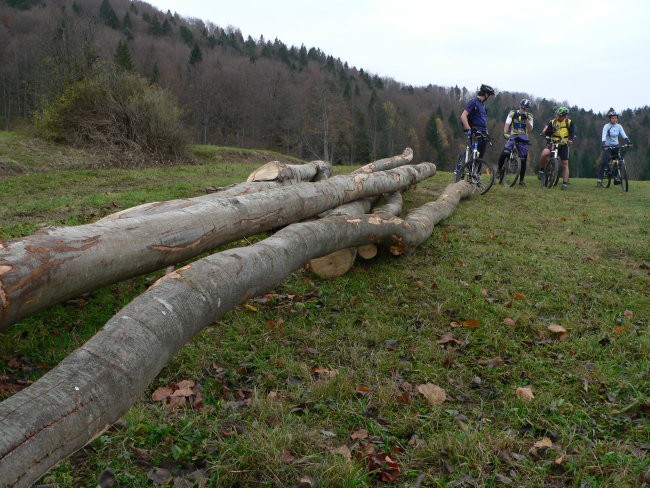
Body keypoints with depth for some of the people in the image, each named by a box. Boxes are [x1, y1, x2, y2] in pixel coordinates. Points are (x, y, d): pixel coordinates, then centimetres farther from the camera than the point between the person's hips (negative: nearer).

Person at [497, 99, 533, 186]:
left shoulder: (529, 116, 6)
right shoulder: (512, 113, 1)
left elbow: (530, 129, -5)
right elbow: (507, 124, -10)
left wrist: (526, 119, -17)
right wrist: (505, 133, -28)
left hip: (523, 139, 2)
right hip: (512, 136, -2)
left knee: (523, 160, -1)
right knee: (504, 153, -27)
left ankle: (521, 180, 10)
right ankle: (499, 169, -1)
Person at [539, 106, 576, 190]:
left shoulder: (569, 123, -1)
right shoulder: (552, 122, -2)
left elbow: (572, 133, -7)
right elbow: (544, 132, -11)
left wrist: (570, 139, -28)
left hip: (563, 145, 1)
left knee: (565, 164, -1)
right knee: (544, 153, -31)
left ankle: (565, 183, 8)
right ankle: (542, 170, -7)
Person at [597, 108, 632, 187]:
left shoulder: (619, 126, 2)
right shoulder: (606, 126, -10)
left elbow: (624, 135, -7)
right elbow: (603, 136, -23)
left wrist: (628, 142, -25)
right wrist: (603, 145, -40)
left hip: (616, 146, 4)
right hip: (607, 147, -4)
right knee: (603, 162, -14)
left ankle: (616, 179, 7)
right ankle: (599, 180, -9)